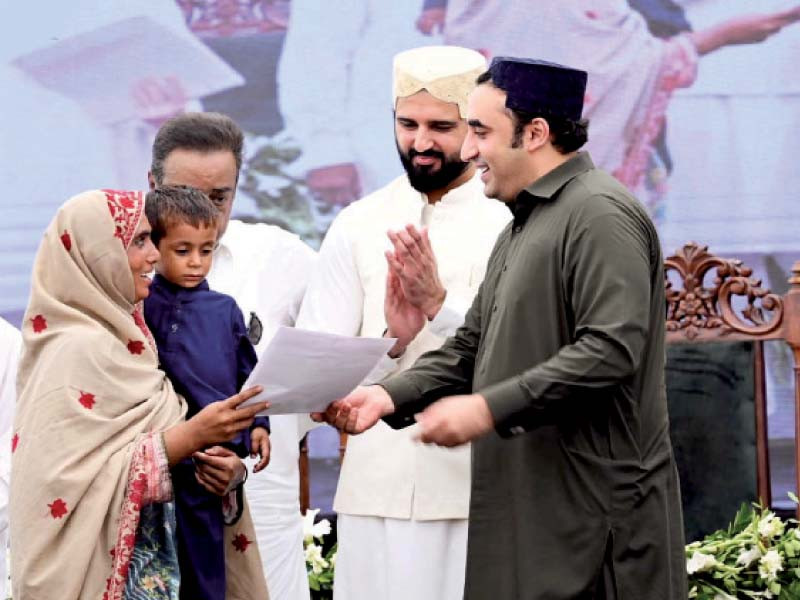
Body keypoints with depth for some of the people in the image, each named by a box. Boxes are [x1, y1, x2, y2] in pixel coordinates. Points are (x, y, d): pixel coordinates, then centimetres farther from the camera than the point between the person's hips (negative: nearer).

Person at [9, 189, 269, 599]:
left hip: (147, 556, 8)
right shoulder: (80, 349, -16)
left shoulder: (118, 331, 10)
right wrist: (192, 435, -25)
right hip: (110, 566, -8)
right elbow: (88, 476, -23)